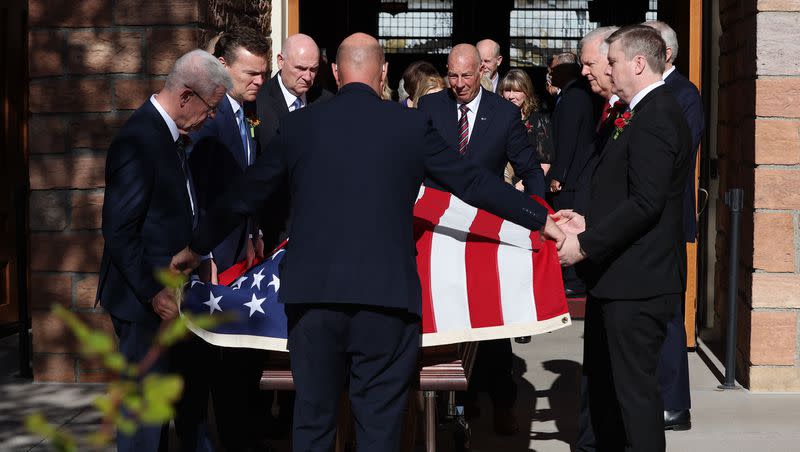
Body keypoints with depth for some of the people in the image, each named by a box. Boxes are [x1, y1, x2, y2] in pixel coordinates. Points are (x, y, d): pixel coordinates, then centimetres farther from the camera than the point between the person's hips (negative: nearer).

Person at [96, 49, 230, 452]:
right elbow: (119, 231, -23)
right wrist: (153, 293, -21)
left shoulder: (169, 135, 9)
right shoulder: (139, 140, -20)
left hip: (171, 292, 10)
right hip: (146, 298, -10)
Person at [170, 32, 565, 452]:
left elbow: (244, 197, 14)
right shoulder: (411, 124, 1)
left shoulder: (299, 124, 6)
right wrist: (541, 219, 21)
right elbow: (474, 183, 8)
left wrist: (196, 247, 29)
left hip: (312, 295, 2)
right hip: (387, 296, -2)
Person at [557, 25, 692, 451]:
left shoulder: (655, 117, -17)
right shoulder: (650, 112, 15)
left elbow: (646, 203, -25)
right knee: (603, 381, 17)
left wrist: (585, 244, -20)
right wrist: (590, 223, 11)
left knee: (634, 387, -4)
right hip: (620, 276, 11)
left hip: (637, 279, -11)